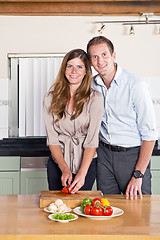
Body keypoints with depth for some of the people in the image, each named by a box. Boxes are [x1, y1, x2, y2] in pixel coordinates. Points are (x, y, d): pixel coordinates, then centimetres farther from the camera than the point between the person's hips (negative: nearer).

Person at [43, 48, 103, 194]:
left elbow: (92, 140, -12)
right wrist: (64, 169, -14)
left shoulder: (94, 98, -8)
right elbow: (52, 138, -4)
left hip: (86, 162, -1)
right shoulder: (51, 98, -2)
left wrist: (82, 173, -20)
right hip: (57, 162, 2)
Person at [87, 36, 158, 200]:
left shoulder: (135, 84, -15)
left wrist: (138, 175, -17)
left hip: (132, 154, -4)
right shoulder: (92, 85, 2)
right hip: (104, 154, 4)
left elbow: (149, 134, -15)